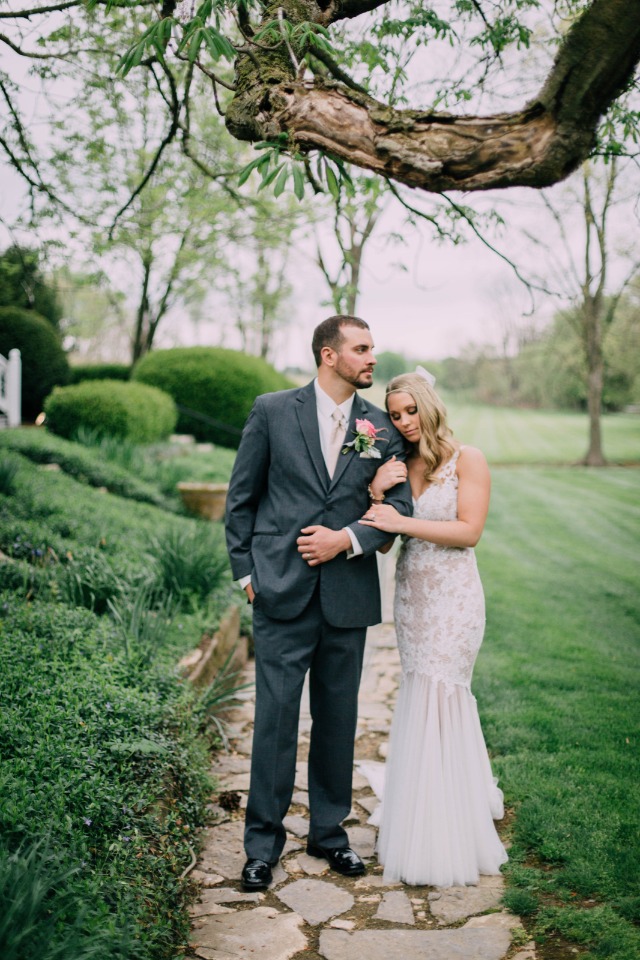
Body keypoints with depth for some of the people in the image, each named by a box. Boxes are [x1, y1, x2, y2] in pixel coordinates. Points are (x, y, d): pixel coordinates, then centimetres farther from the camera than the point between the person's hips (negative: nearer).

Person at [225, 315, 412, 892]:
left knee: (338, 718, 12)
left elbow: (401, 506, 3)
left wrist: (346, 539, -11)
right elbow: (241, 497, 4)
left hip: (349, 598, 3)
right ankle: (263, 844, 16)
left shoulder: (382, 428, 6)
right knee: (276, 716, 1)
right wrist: (246, 572, 0)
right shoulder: (272, 411, 1)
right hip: (282, 593, -2)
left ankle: (329, 832, 29)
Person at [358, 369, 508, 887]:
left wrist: (402, 522, -17)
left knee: (435, 702, -5)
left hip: (453, 597, -5)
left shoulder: (468, 460, -4)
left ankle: (437, 841, 7)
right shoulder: (398, 466, 8)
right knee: (424, 697, 10)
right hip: (412, 594, 5)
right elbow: (382, 541, 4)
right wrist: (376, 495, -13)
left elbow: (469, 531, -14)